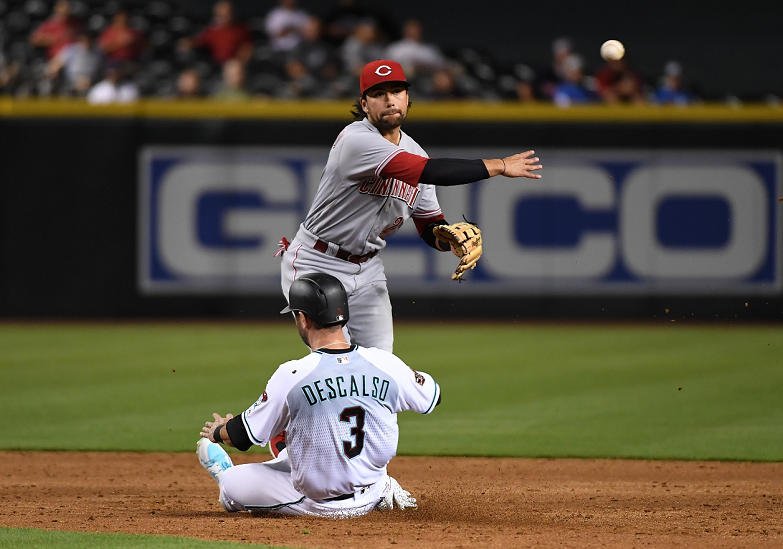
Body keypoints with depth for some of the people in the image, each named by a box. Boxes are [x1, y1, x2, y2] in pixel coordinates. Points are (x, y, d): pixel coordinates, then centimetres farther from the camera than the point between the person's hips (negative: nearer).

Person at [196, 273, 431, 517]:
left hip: (320, 504, -4)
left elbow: (243, 435, -5)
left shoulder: (292, 375, -19)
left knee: (231, 484, 18)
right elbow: (431, 397, 9)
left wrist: (217, 432, 18)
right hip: (369, 500, 4)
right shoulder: (386, 363, -11)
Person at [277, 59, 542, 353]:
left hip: (367, 268, 7)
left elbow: (431, 228, 8)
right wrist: (498, 166, -27)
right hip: (317, 264, -7)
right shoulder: (356, 141, -24)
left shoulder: (414, 152, 4)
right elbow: (429, 172, -33)